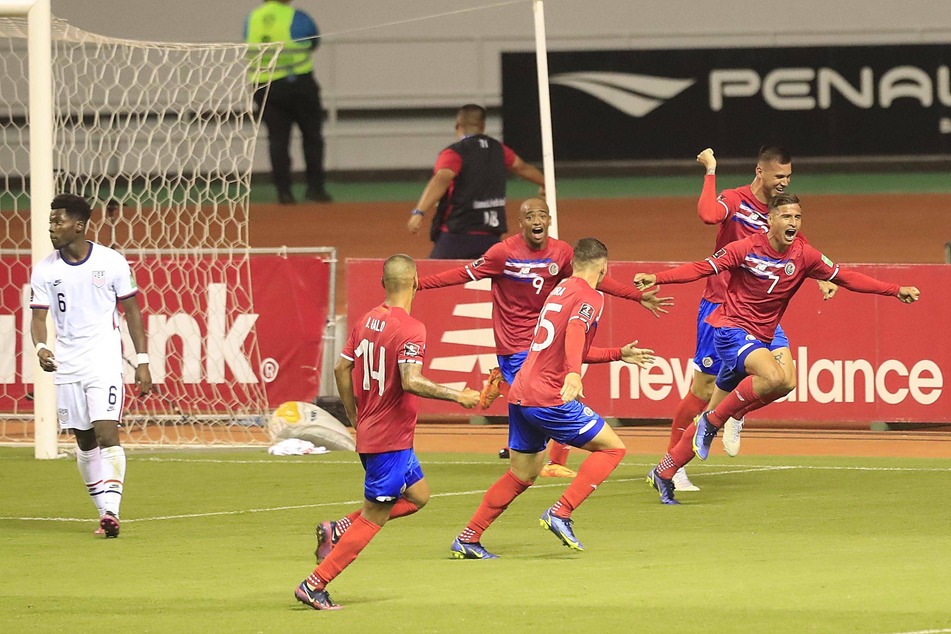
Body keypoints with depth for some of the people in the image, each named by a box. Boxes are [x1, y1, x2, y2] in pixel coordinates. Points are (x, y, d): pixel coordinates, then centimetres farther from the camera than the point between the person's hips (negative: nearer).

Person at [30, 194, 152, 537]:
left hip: (105, 362, -3)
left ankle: (111, 509, -20)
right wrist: (41, 347, -19)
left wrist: (142, 362, 1)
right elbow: (38, 316, 3)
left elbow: (131, 311, 4)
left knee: (107, 434, -16)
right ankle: (104, 510, 18)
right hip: (66, 365, 3)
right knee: (85, 442, 8)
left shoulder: (111, 262, -4)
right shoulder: (45, 270, 2)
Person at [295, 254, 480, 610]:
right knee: (373, 517, -2)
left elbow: (342, 369, 13)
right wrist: (458, 396, -21)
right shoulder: (411, 330, -18)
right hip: (392, 440, -9)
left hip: (369, 432, 9)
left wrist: (355, 419, 23)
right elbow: (411, 382, -29)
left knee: (417, 495, 22)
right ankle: (314, 586, -3)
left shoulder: (367, 321, 7)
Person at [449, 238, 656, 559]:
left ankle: (467, 540, 17)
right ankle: (560, 514, -11)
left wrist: (620, 354, 39)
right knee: (612, 447, 0)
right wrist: (573, 374, -44)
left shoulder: (560, 290, 21)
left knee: (522, 475, 18)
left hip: (520, 396, 9)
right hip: (548, 397, -9)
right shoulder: (590, 297, -6)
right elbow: (575, 332, -27)